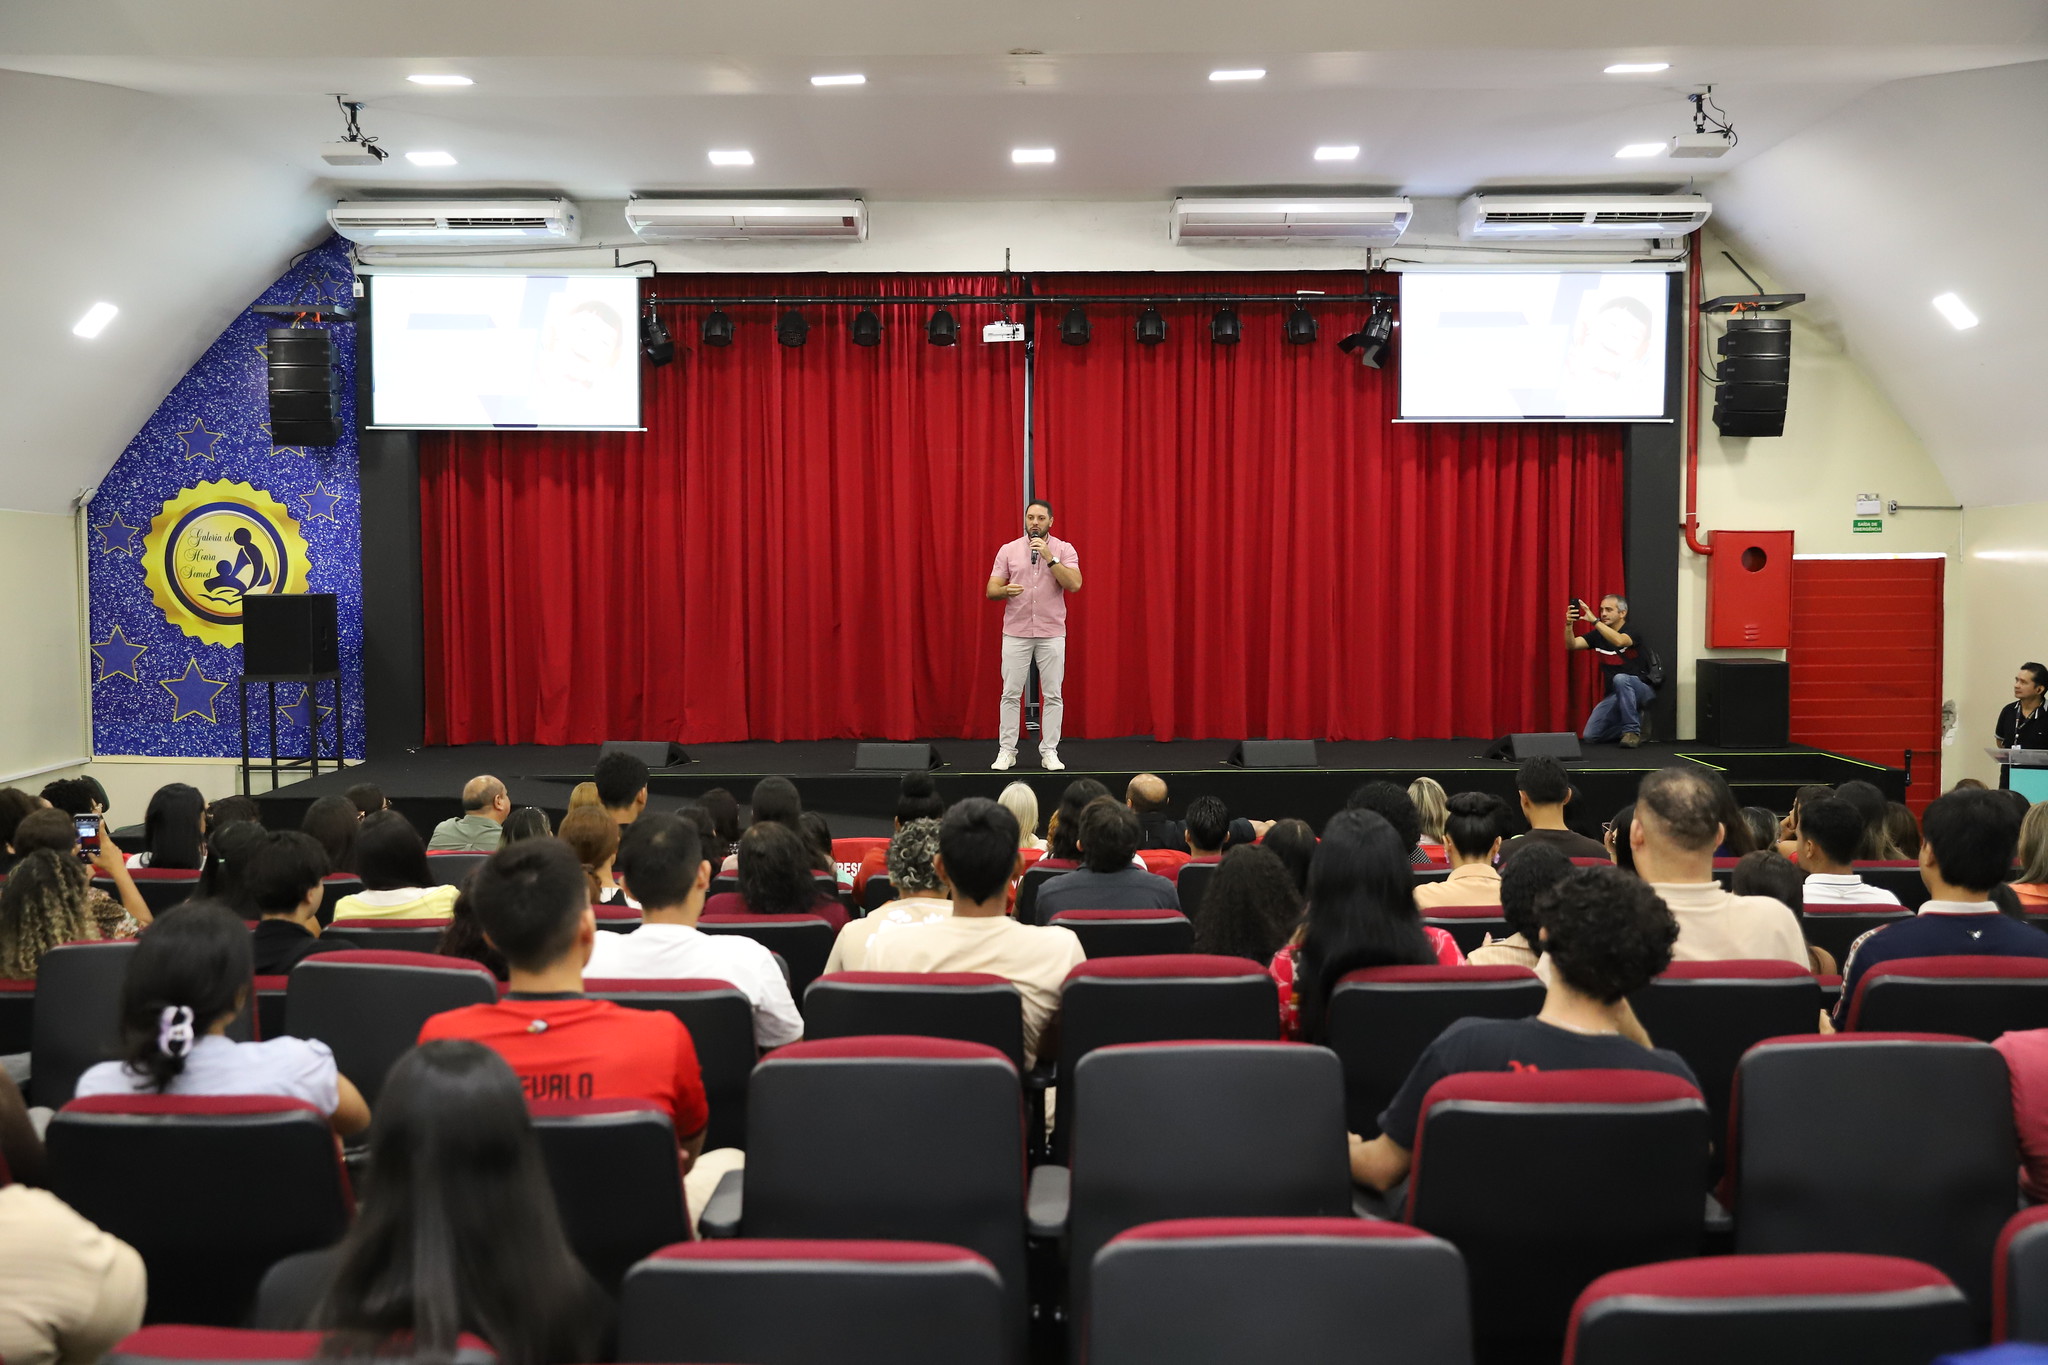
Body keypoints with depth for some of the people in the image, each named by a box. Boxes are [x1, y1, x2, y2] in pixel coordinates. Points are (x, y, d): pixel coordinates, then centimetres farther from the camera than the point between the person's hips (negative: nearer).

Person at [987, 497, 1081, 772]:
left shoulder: (1064, 550, 0)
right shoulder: (1008, 550, 3)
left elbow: (1074, 585, -14)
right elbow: (991, 590, 0)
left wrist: (1050, 558, -20)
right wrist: (1005, 590, -22)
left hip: (1052, 633, 0)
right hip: (1016, 633, 1)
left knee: (1052, 695, 1)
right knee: (1011, 694, 1)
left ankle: (1049, 752, 8)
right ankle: (1006, 751, 8)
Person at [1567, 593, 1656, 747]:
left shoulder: (1632, 632, -11)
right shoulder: (1598, 634, 6)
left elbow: (1619, 641, -35)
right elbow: (1571, 645, -8)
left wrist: (1594, 620, -41)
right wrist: (1569, 624, -27)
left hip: (1641, 691, -6)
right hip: (1614, 695, 6)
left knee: (1620, 679, -40)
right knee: (1590, 735, -10)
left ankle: (1632, 730, -26)